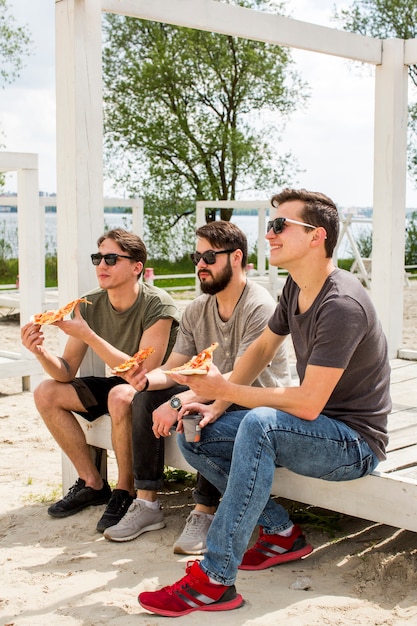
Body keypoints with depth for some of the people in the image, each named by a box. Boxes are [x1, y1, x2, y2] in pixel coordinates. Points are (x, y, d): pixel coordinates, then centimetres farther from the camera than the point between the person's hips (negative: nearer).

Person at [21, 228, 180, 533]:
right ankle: (93, 484, 3)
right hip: (115, 384, 7)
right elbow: (67, 372, -6)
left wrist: (88, 336, -35)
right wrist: (42, 352, -28)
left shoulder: (157, 305, -23)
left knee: (121, 396, -37)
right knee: (46, 393, -5)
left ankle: (125, 491, -15)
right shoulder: (89, 306, -6)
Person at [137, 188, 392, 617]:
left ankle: (215, 579, -31)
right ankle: (281, 533, 3)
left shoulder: (341, 305, -25)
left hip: (355, 441, -9)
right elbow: (262, 348, 14)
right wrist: (217, 405, 2)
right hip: (317, 428, 9)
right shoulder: (296, 288, 3)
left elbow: (308, 403, -28)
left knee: (260, 423, -37)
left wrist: (226, 389, -21)